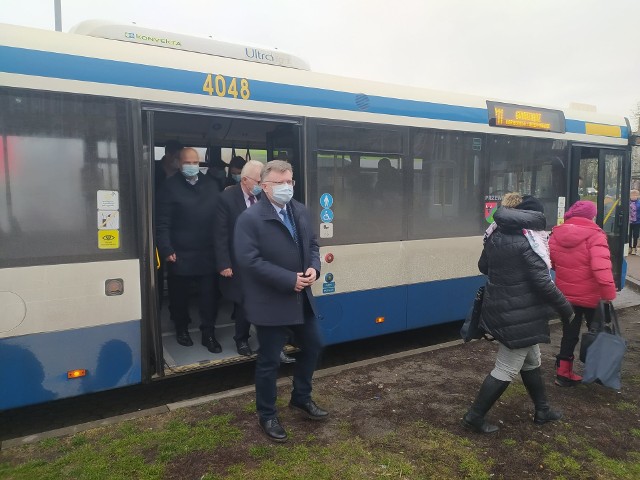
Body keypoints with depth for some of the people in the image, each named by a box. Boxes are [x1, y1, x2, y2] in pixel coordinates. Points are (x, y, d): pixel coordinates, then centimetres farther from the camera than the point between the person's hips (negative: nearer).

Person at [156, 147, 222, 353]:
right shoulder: (171, 186, -3)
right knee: (180, 297, 14)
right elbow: (163, 223, -7)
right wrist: (166, 250, -14)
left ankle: (208, 333, 20)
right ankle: (182, 329, 35)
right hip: (180, 255, -2)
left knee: (209, 297, 5)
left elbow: (219, 218, 5)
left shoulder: (211, 184, 6)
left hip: (207, 254, 2)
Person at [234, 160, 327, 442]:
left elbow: (312, 244, 13)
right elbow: (250, 261, -22)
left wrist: (313, 267, -9)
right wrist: (289, 280, -23)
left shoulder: (301, 211, 6)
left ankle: (301, 398, 42)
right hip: (271, 303, -7)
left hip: (302, 298, 7)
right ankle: (267, 416, 28)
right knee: (269, 361, 6)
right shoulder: (250, 218, -16)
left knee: (313, 347, 19)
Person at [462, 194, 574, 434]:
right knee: (506, 369, 3)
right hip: (520, 316, -9)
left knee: (531, 361, 24)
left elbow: (483, 266, 16)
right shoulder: (529, 240, -19)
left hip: (499, 309, 9)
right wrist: (565, 306, -7)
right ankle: (475, 416, 10)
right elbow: (542, 282, -20)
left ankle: (542, 410, 39)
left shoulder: (496, 235, 4)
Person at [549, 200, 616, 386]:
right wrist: (609, 292, -26)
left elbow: (552, 263, 10)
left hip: (565, 295, 5)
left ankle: (563, 373, 21)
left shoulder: (556, 235, -2)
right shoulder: (594, 235, -19)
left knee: (569, 334, 16)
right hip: (591, 296, -4)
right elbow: (601, 267, -29)